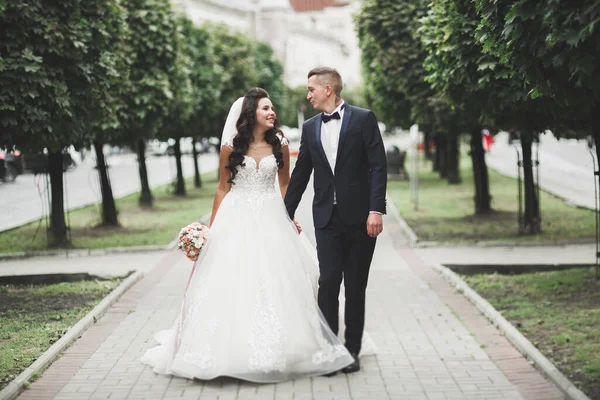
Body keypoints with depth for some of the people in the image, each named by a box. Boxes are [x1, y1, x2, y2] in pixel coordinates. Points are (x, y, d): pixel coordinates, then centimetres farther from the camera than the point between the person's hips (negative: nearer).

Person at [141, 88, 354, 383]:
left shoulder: (280, 145, 2)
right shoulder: (230, 147, -3)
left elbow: (285, 185, 10)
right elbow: (223, 188, 3)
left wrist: (290, 219, 4)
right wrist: (213, 228, 2)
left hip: (270, 220, 1)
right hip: (237, 220, -1)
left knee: (273, 284, 2)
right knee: (231, 283, -1)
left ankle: (275, 350, 14)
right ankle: (231, 350, 9)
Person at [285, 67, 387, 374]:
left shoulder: (363, 119, -2)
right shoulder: (310, 128, 11)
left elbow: (378, 167, -7)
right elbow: (300, 174, 17)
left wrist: (376, 210, -15)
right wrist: (287, 213, 18)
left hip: (359, 217, -3)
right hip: (327, 218, 3)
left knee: (355, 286, 4)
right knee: (328, 281, -6)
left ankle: (352, 350, 14)